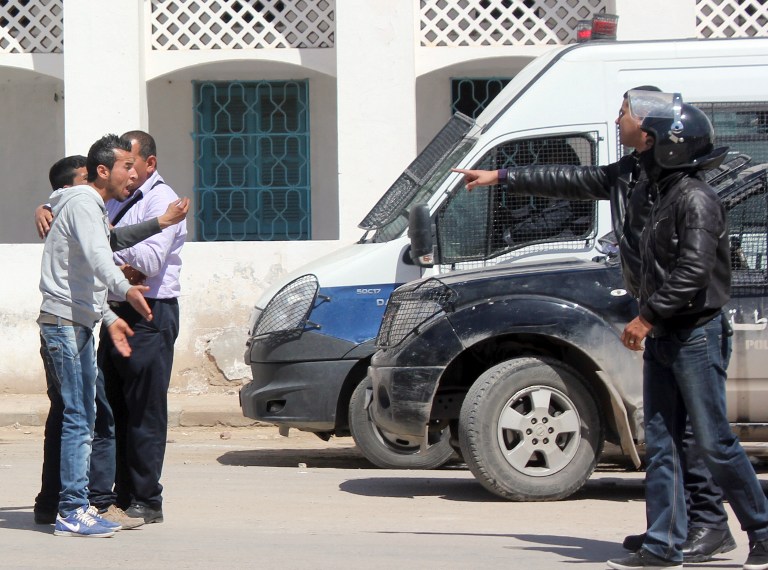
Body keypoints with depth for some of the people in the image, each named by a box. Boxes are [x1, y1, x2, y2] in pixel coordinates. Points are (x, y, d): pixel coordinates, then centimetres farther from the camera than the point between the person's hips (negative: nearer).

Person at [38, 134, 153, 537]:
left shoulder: (94, 208, 21)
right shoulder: (83, 204, -12)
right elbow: (96, 256, -32)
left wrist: (109, 318, 19)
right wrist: (125, 289, -47)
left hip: (79, 325, 11)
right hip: (65, 323, -11)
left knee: (84, 418, 13)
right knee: (77, 419, -12)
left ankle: (77, 506, 18)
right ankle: (72, 513, -13)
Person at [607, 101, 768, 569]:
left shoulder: (696, 200, -13)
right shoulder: (666, 197, 16)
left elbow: (693, 272, -22)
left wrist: (647, 316, -21)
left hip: (696, 336, -10)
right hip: (663, 339, 10)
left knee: (716, 443, -5)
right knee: (662, 445, 5)